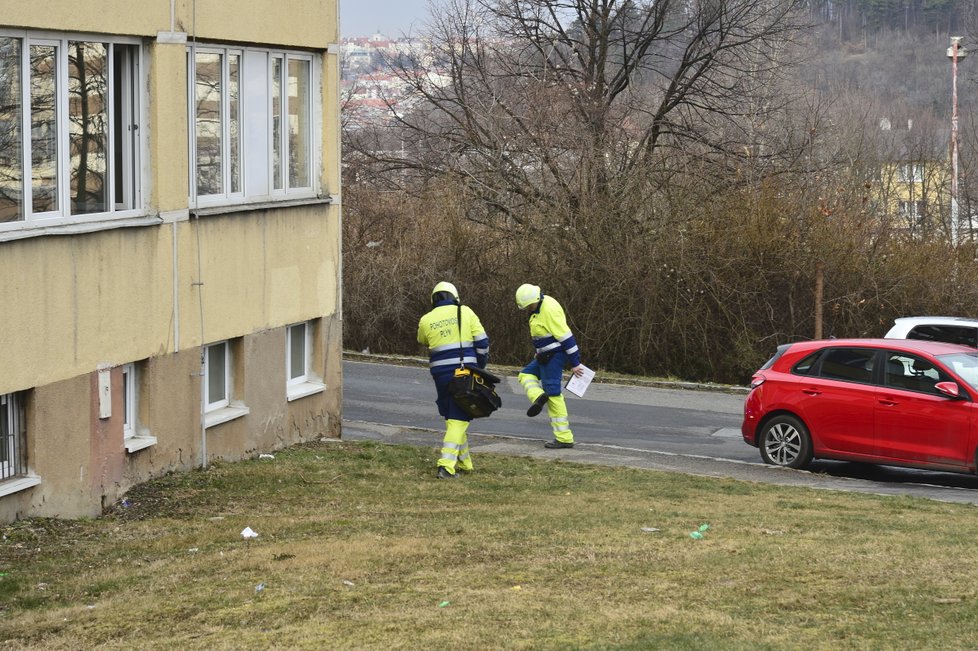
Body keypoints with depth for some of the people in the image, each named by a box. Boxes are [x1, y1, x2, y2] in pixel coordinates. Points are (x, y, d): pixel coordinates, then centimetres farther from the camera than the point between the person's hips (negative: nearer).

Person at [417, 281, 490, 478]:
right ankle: (447, 466, -16)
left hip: (440, 374, 3)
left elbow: (423, 342, 22)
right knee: (458, 420, -3)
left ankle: (464, 462, 28)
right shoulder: (465, 312, 0)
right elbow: (482, 341, 1)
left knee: (452, 418, 18)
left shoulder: (426, 320, 4)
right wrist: (481, 364, 14)